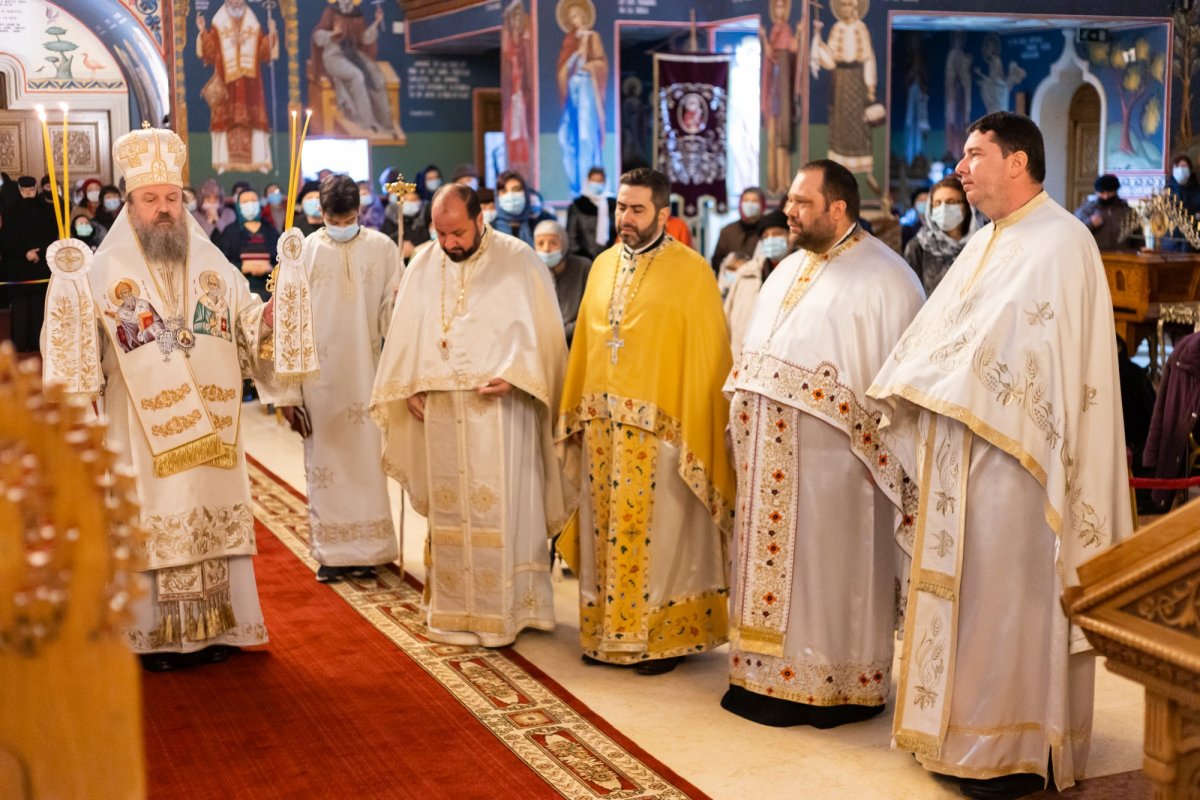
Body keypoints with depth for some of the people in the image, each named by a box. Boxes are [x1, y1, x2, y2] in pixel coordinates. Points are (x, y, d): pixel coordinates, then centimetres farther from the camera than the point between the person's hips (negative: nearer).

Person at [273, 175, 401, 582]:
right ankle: (331, 553, 13)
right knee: (325, 463, 5)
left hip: (366, 376, 0)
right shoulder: (303, 252, -1)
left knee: (366, 459, 6)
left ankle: (365, 551, 16)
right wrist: (288, 392, -4)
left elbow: (393, 312, 2)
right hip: (320, 377, 0)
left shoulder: (382, 248, 0)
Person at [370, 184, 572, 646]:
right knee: (449, 509, 7)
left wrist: (513, 376, -16)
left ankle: (506, 608, 7)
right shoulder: (423, 264, 9)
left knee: (501, 508, -2)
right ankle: (455, 608, 15)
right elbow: (406, 330, 13)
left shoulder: (518, 260, -3)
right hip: (440, 408, 4)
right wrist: (410, 387, 4)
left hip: (499, 406, -4)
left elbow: (541, 329, -5)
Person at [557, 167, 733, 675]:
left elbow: (707, 354, -8)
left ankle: (666, 637, 14)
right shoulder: (603, 265, 11)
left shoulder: (690, 270, -7)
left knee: (658, 534, 1)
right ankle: (609, 632, 23)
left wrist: (695, 429, -12)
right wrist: (576, 414, 11)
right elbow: (585, 340, 15)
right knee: (607, 530, 11)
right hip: (603, 422, 6)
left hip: (660, 425, -5)